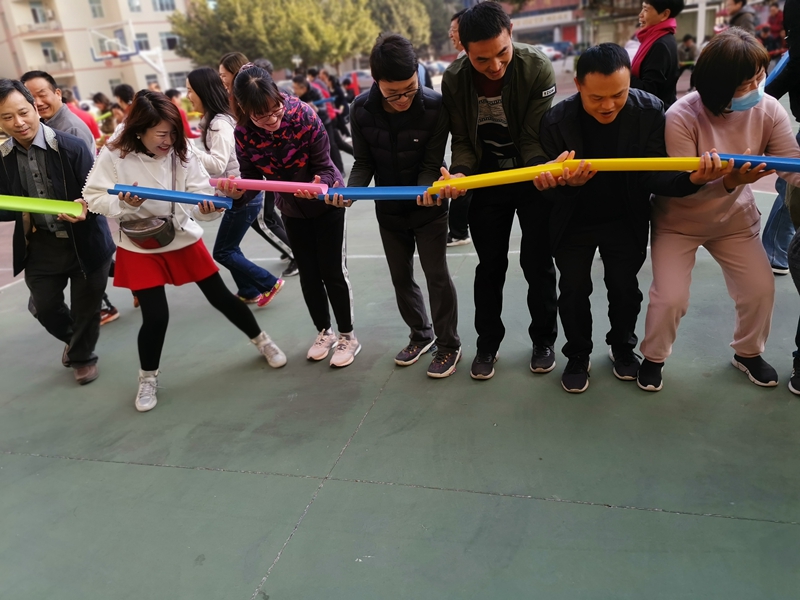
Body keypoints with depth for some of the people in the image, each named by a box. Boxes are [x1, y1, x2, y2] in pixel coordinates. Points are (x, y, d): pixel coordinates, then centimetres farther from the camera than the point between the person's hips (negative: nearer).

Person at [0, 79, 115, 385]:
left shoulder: (72, 146, -15)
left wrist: (86, 207, -34)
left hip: (84, 242, -4)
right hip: (39, 246, 4)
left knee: (85, 308, 10)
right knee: (44, 307, 14)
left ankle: (82, 356, 38)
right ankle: (73, 341, 47)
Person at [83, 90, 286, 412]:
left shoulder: (182, 153, -11)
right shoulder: (113, 156, -16)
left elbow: (200, 195, -14)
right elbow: (94, 199, -9)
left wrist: (208, 206, -38)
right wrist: (123, 204, -29)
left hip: (184, 239, 2)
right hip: (139, 248, -1)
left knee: (221, 297, 8)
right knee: (155, 316, -5)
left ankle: (263, 342, 30)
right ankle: (147, 378, 22)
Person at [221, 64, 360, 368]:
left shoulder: (304, 116, -28)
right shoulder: (244, 134, -19)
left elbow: (323, 167, -24)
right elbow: (252, 180, -15)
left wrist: (318, 186, -45)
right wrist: (238, 193, -36)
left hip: (326, 201, -3)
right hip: (292, 210, 4)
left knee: (332, 272, -1)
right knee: (308, 274, 12)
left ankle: (348, 336, 17)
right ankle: (324, 332, 31)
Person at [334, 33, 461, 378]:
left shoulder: (434, 107, -22)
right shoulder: (362, 109, -15)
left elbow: (431, 165, -19)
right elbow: (364, 162, -8)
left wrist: (426, 192, -39)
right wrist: (350, 190, -27)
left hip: (428, 208, -3)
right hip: (389, 210, 4)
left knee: (437, 276, 2)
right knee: (400, 277, 14)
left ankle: (448, 345, 20)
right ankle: (421, 335, 35)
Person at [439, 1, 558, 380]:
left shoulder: (538, 69, -21)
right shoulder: (454, 80, -13)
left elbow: (535, 137, -20)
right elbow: (463, 139, -8)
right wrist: (459, 173, -27)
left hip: (533, 177, -2)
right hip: (487, 181, 2)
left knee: (537, 263, 3)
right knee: (490, 265, 8)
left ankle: (543, 340, 24)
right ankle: (488, 343, 24)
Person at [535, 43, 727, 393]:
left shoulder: (650, 111, -19)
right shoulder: (556, 120, -22)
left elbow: (652, 175, -20)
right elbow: (552, 188, -21)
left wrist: (691, 180, -41)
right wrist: (565, 183, -46)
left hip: (626, 220, 1)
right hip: (574, 222, -1)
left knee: (625, 288, 8)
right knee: (573, 290, 3)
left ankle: (623, 347, 36)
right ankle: (578, 356, 26)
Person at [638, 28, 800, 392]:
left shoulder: (768, 110, -13)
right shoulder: (681, 117, -26)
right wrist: (728, 182, -45)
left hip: (735, 218, 4)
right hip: (679, 221, -4)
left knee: (760, 289, 2)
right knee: (670, 297, -13)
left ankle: (748, 353, 31)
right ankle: (653, 358, 16)